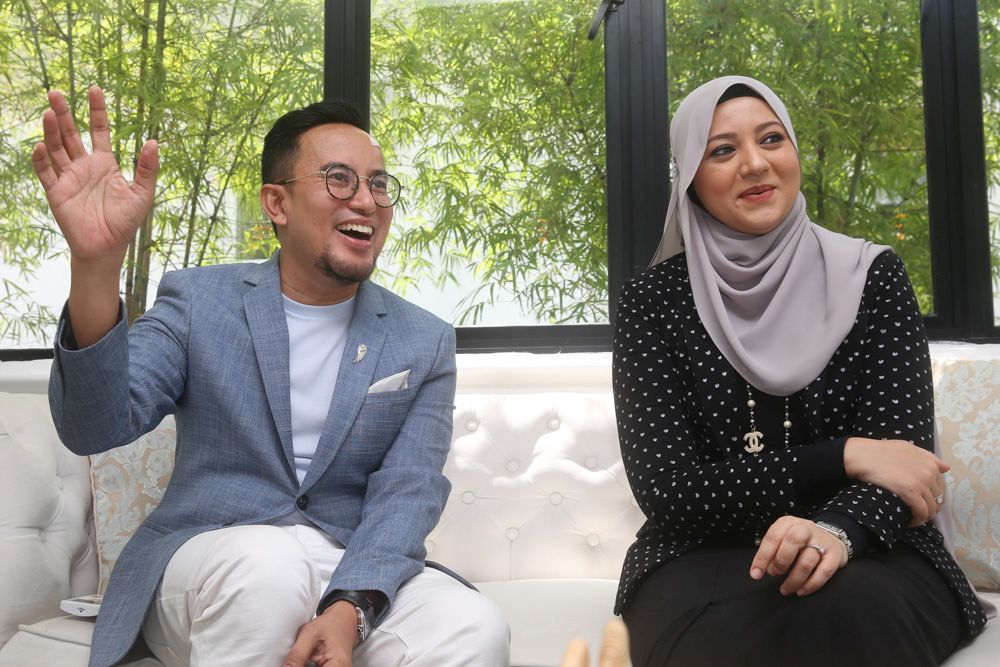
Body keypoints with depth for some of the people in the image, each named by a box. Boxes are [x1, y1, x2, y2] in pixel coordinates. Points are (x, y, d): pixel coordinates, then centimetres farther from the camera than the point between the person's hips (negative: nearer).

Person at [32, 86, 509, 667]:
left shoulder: (425, 344, 4)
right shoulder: (198, 302, 1)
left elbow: (406, 493, -5)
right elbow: (95, 427, -12)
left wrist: (350, 607, -26)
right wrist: (97, 265, -30)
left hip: (360, 572, 1)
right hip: (208, 564, -1)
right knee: (266, 563, -35)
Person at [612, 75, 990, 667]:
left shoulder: (871, 276, 1)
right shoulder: (654, 300, -3)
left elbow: (901, 452, -8)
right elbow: (669, 489, -10)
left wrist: (836, 531, -31)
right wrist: (843, 458, -17)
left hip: (869, 555, 1)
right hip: (702, 560, 0)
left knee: (843, 615, -35)